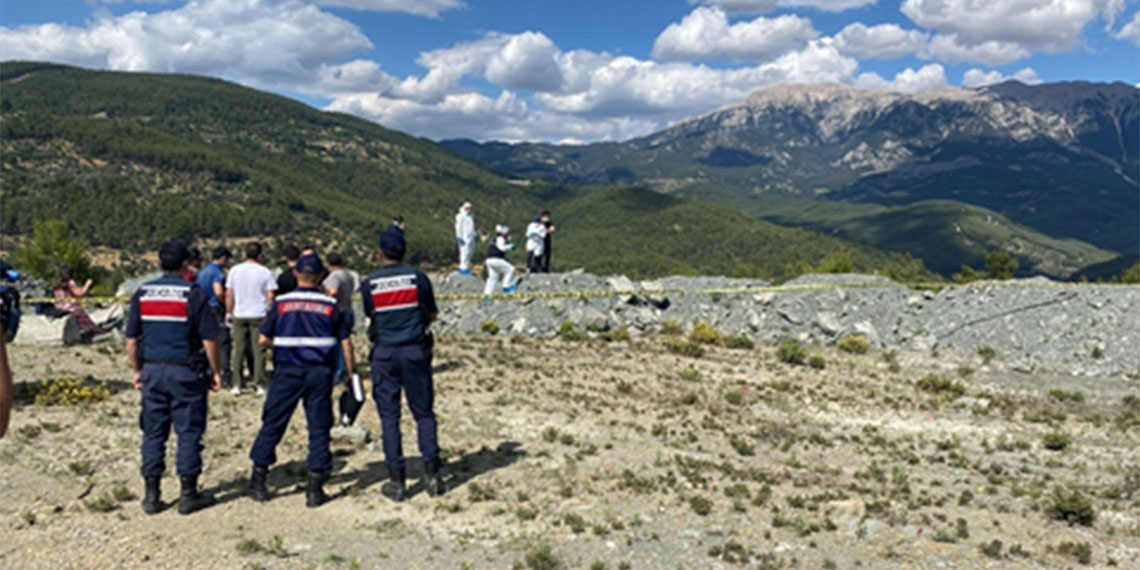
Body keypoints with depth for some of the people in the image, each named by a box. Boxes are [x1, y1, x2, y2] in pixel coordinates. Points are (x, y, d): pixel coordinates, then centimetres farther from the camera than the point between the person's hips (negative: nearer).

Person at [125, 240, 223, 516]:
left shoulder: (142, 294, 4)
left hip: (152, 371, 4)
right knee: (188, 431, 4)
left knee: (153, 432, 10)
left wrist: (137, 370, 17)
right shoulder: (193, 294, -9)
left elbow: (131, 339, 7)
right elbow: (209, 338, -9)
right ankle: (189, 494, 9)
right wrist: (215, 371, 1)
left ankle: (152, 495, 15)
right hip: (186, 372, -4)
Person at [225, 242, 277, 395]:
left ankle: (237, 385, 8)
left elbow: (229, 294, 6)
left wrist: (229, 312, 15)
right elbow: (270, 295, -4)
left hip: (239, 315, 2)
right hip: (259, 314, -2)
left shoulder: (235, 270, 4)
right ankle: (259, 385, 2)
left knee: (238, 350, 7)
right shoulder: (265, 272, -3)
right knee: (259, 351, 2)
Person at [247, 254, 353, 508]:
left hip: (286, 372, 0)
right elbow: (345, 341, 2)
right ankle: (315, 488, 8)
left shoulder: (281, 303, 0)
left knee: (272, 425, 10)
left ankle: (258, 481, 16)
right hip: (320, 374, 0)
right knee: (319, 428, 6)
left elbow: (264, 339, 2)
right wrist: (351, 372, 10)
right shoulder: (331, 305, 1)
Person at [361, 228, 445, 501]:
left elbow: (371, 316, 9)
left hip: (384, 354, 0)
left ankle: (397, 481, 8)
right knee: (423, 413, 9)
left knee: (389, 416, 6)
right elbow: (432, 314, 5)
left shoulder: (369, 284, -2)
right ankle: (431, 474, 6)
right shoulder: (418, 277, -4)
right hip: (415, 351, 0)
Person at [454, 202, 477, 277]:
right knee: (465, 253, -12)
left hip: (471, 237, 9)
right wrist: (459, 237, -17)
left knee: (470, 253, 8)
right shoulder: (461, 216, -8)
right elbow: (458, 227, -12)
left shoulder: (470, 216, 20)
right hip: (464, 238, -9)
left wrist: (475, 235, 23)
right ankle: (464, 269, -12)